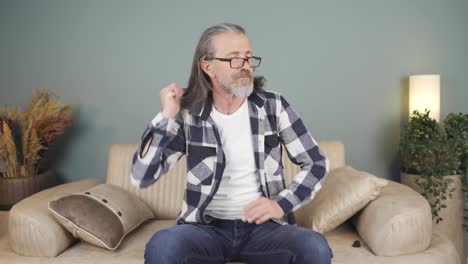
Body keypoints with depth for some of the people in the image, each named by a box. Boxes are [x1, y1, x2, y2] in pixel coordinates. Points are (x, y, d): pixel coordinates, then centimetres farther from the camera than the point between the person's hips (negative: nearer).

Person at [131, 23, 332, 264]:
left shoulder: (273, 106, -1)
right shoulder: (188, 114, -2)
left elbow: (317, 164, 4)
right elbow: (142, 177, -6)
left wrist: (282, 204, -11)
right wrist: (166, 116, -13)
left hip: (263, 225, 1)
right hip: (206, 228, 0)